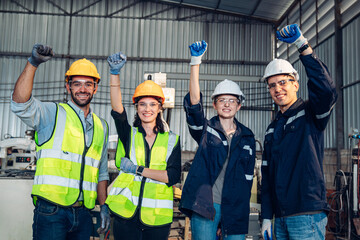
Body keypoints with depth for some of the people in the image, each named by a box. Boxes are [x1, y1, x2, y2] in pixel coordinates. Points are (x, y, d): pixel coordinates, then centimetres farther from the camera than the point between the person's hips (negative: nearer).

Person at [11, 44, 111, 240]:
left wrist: (104, 206, 12)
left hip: (83, 214, 5)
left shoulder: (101, 126, 15)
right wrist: (33, 63, -29)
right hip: (51, 211, -5)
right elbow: (20, 104, -20)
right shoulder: (52, 113, 0)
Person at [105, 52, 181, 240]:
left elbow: (173, 176, -4)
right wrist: (114, 73, -25)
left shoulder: (172, 140, 7)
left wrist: (138, 170, -11)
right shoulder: (128, 134, 6)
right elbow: (117, 109, -13)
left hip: (157, 217, 1)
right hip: (126, 213, 0)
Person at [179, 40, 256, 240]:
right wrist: (195, 62, -22)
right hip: (205, 207, -2)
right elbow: (193, 103, -14)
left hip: (235, 209, 2)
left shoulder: (247, 137, 11)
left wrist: (242, 213, 3)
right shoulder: (206, 130, 4)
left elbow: (248, 177, 10)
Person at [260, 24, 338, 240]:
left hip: (307, 215, -6)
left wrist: (303, 46, -29)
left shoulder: (310, 113, -2)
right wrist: (267, 216, 11)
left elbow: (326, 90, -26)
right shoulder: (272, 129, 16)